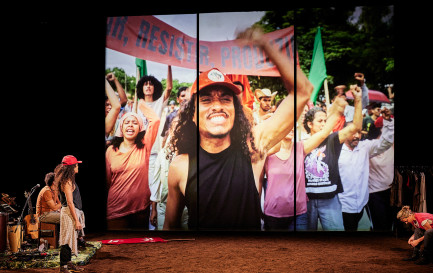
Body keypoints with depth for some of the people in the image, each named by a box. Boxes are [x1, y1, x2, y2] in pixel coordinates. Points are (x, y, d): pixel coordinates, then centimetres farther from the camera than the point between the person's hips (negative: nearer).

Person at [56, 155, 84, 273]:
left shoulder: (70, 180, 14)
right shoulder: (67, 182, -17)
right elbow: (70, 202, -20)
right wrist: (76, 220, -20)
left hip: (73, 212, 10)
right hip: (69, 213, -10)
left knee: (71, 239, 17)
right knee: (67, 240, -5)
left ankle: (68, 263, 26)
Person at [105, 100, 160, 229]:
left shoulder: (144, 147, 0)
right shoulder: (111, 150, 3)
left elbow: (155, 120, -11)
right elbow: (107, 180, 9)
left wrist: (141, 105, 3)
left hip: (141, 208, 0)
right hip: (116, 210, 0)